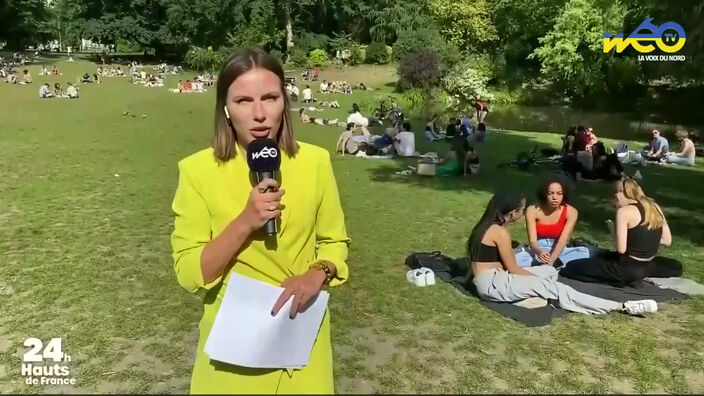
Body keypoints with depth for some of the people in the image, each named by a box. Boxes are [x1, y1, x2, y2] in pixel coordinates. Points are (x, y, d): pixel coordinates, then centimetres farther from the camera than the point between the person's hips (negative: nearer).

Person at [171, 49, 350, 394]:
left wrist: (318, 274, -18)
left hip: (301, 336, 2)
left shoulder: (315, 162, -8)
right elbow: (188, 274, -12)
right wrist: (243, 224, -25)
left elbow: (334, 241, 2)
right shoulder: (198, 170, -12)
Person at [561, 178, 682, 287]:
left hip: (629, 268, -8)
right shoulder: (655, 207, 5)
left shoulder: (624, 211, -16)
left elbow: (620, 249, -19)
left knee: (572, 267, -5)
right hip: (648, 266, 8)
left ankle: (623, 278, -5)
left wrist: (612, 228, -1)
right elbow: (667, 241, 10)